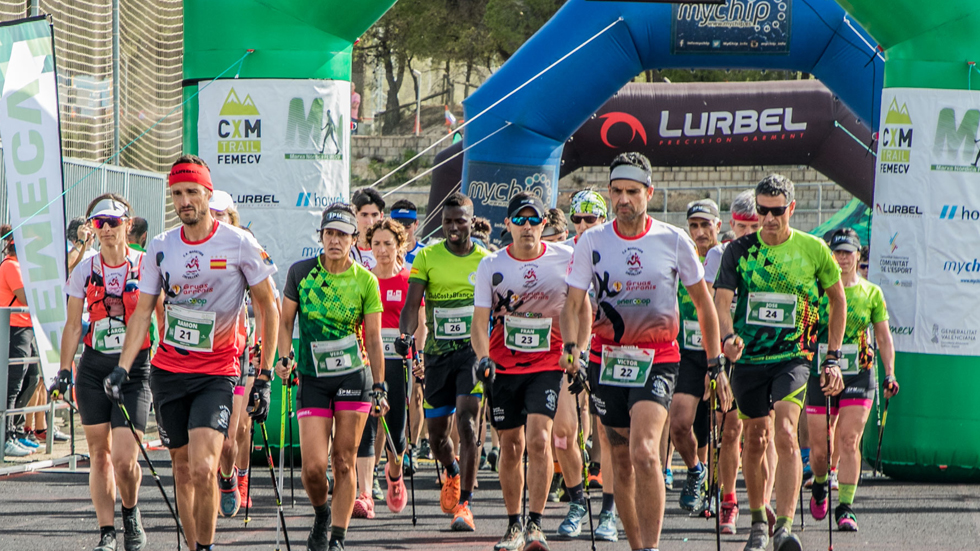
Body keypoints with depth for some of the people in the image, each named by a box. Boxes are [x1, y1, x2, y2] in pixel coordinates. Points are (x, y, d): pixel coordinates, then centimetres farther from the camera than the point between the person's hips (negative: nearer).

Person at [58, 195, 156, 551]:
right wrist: (65, 369, 1)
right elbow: (73, 326, 10)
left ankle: (131, 513, 18)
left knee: (125, 458, -11)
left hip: (135, 370, -3)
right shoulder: (85, 270, 5)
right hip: (94, 368, 3)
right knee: (99, 455, 2)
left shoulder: (146, 266, -3)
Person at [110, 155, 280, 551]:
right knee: (182, 471, 7)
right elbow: (142, 312, 8)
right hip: (167, 370, 4)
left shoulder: (239, 244, -7)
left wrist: (265, 377, -4)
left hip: (216, 373, -4)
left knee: (203, 469, -18)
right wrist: (122, 368, -4)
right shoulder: (160, 247, 3)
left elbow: (268, 308, -1)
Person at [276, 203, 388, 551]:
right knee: (313, 466, -8)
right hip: (312, 379, 1)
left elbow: (374, 339, 1)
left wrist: (379, 387, -3)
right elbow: (285, 320, 9)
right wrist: (284, 358, -7)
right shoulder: (301, 272, -1)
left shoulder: (366, 281, -3)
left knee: (344, 462, -2)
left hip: (354, 377, -1)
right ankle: (321, 515, 21)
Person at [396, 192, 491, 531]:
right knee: (436, 432, 8)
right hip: (437, 352, 2)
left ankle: (464, 504, -16)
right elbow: (412, 303, -6)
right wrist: (405, 334, -24)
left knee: (467, 422, -18)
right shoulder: (427, 257, 1)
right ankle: (453, 474, 42)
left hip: (474, 351, -2)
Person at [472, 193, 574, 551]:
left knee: (538, 438, -17)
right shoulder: (492, 265, -2)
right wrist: (483, 358, -19)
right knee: (511, 446, 6)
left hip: (547, 363, -2)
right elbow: (479, 322, -2)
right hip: (503, 365, 2)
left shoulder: (566, 259, -4)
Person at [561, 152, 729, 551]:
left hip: (658, 361, -3)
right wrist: (571, 347, -18)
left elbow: (703, 303, 7)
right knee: (621, 461, 7)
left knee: (644, 451, -23)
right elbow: (574, 302, 2)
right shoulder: (592, 242, 0)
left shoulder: (673, 241, -2)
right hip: (606, 360, 3)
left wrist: (715, 365, 6)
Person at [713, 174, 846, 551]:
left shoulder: (813, 250, -2)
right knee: (756, 438, 9)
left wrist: (833, 358, 8)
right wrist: (728, 336, -30)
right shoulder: (739, 250, -1)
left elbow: (837, 299, 11)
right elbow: (721, 300, -9)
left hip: (793, 356, -2)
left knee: (785, 433, -19)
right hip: (748, 358, 2)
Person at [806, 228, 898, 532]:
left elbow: (883, 336, 13)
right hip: (820, 374, 0)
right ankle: (819, 485, 34)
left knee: (849, 441, -13)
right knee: (819, 447, 2)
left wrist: (890, 374, 4)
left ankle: (845, 509, -9)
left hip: (859, 376, 0)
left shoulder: (871, 293, 6)